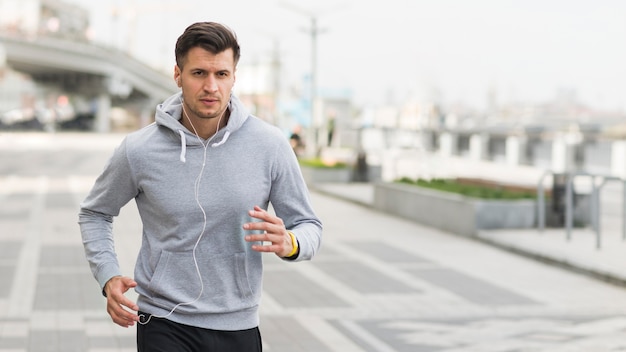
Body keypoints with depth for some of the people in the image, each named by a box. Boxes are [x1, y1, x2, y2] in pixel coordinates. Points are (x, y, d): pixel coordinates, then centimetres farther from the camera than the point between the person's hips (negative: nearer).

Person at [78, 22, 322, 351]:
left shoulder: (270, 145, -7)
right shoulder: (138, 151, -8)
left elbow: (309, 226, 2)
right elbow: (94, 213, 10)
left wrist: (289, 243, -21)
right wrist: (108, 277, -5)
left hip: (237, 325, 2)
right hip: (164, 324, -2)